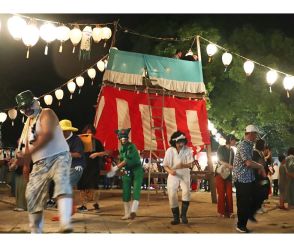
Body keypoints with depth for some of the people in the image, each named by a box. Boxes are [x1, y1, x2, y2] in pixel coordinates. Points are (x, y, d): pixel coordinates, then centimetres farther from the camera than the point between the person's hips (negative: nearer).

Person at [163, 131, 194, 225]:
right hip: (173, 175, 0)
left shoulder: (187, 150, -12)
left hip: (185, 175, 0)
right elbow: (165, 165, -6)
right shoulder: (170, 151, -12)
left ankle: (183, 215, -6)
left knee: (186, 191, -21)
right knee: (172, 194, -9)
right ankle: (176, 217, 6)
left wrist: (183, 165, -36)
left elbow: (190, 164, -14)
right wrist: (170, 171, -28)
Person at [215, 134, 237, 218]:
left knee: (229, 193, 1)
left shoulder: (232, 150, 14)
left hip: (228, 174, 5)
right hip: (220, 173, -5)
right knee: (221, 193, -4)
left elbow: (232, 162, 14)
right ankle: (221, 212, 4)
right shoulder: (221, 148, -4)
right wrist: (229, 166, -24)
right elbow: (220, 160, -13)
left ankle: (228, 211, 8)